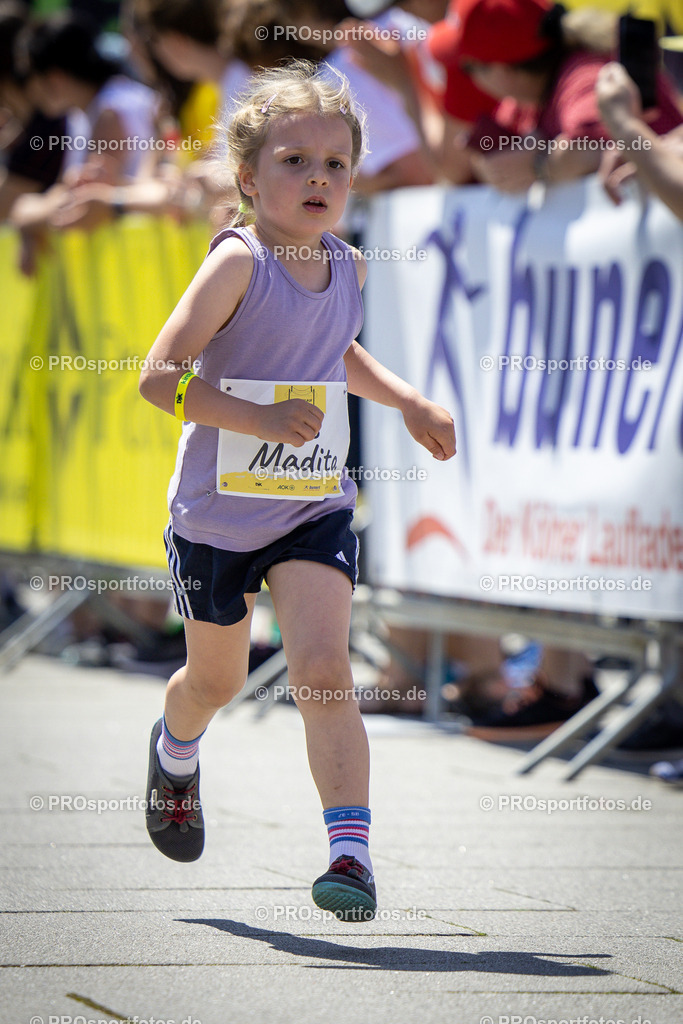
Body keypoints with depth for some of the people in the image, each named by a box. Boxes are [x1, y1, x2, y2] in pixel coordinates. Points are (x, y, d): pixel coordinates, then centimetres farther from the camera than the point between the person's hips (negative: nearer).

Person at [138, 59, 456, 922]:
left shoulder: (346, 268, 1)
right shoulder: (237, 263, -19)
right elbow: (159, 375, -25)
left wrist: (409, 403, 13)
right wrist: (262, 420, -32)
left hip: (314, 510, 3)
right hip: (218, 510, -3)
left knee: (323, 672, -16)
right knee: (217, 680, 19)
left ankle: (351, 850, -20)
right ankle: (176, 751, 53)